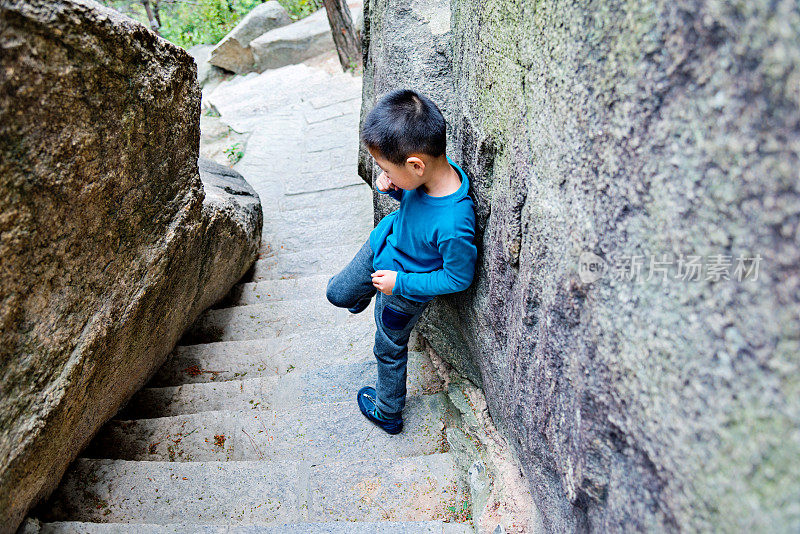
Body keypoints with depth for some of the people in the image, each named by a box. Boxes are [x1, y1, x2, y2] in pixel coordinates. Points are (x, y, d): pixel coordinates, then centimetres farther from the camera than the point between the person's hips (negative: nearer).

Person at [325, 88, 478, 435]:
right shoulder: (432, 171, -23)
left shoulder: (454, 224, -44)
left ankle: (387, 412, 46)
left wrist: (401, 283, -23)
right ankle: (364, 289, 58)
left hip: (407, 291, -5)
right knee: (337, 294, 22)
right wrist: (391, 188, -21)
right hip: (381, 245, 6)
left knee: (389, 349, 19)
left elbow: (458, 278, -28)